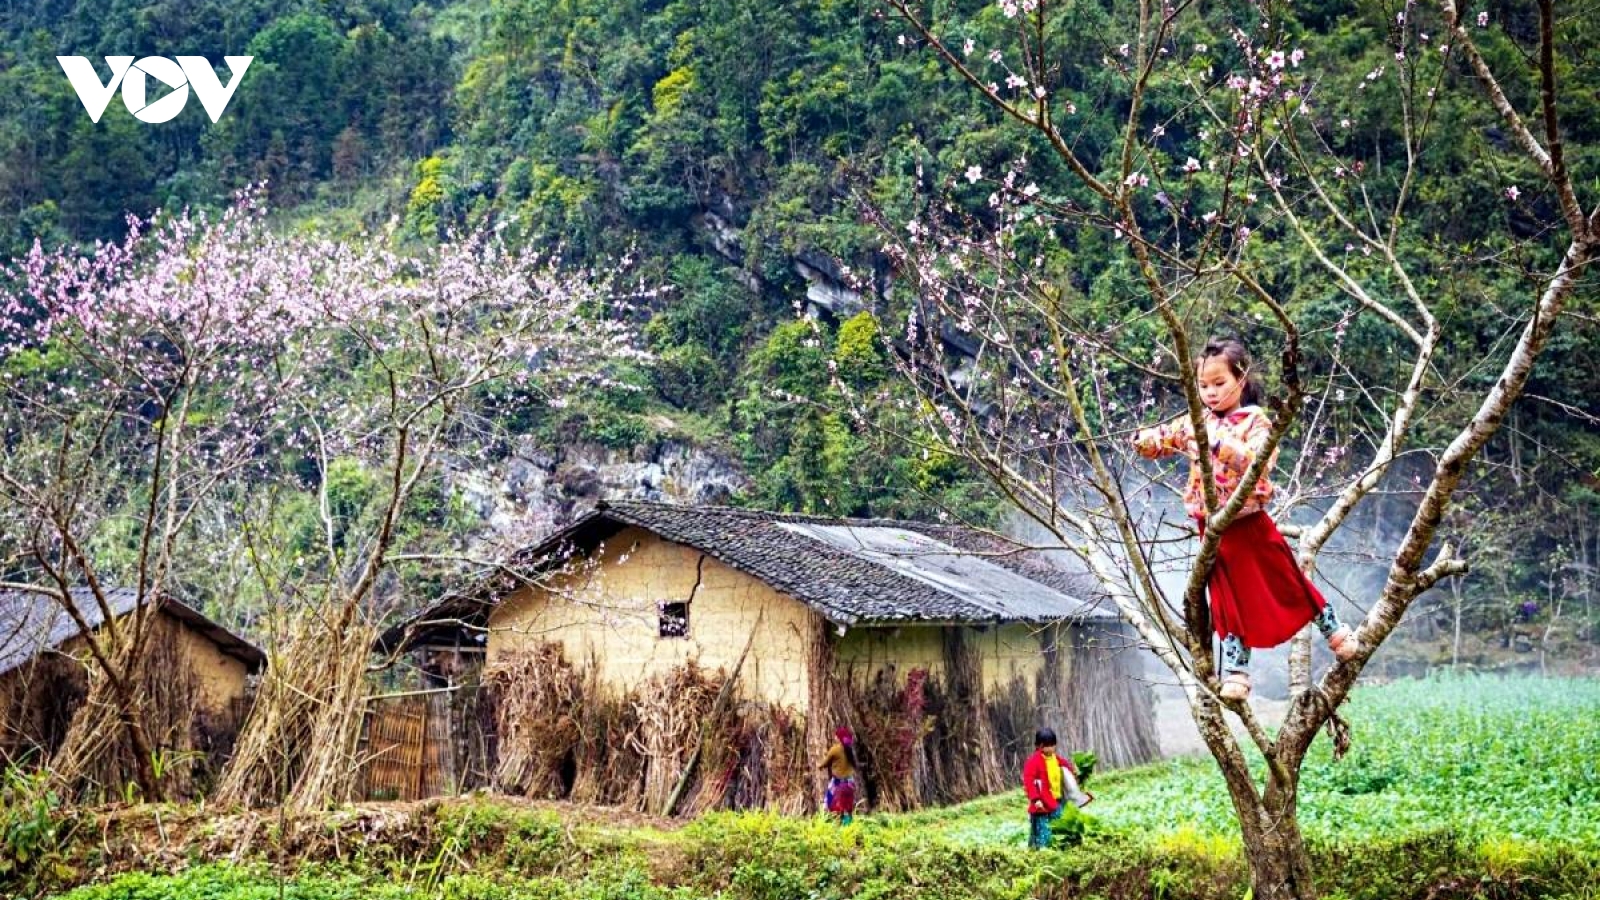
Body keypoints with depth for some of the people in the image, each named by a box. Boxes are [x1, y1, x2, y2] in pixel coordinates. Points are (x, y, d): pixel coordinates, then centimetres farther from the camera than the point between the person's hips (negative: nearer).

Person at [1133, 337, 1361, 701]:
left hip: (1250, 523, -4)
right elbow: (1159, 441, 5)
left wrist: (1218, 442, -38)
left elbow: (1257, 460, -26)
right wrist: (1144, 440, -18)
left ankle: (1333, 629, 29)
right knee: (1228, 596, 9)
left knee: (1285, 580, 8)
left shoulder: (1255, 421, -9)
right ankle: (1235, 668, 16)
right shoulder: (1196, 422, 4)